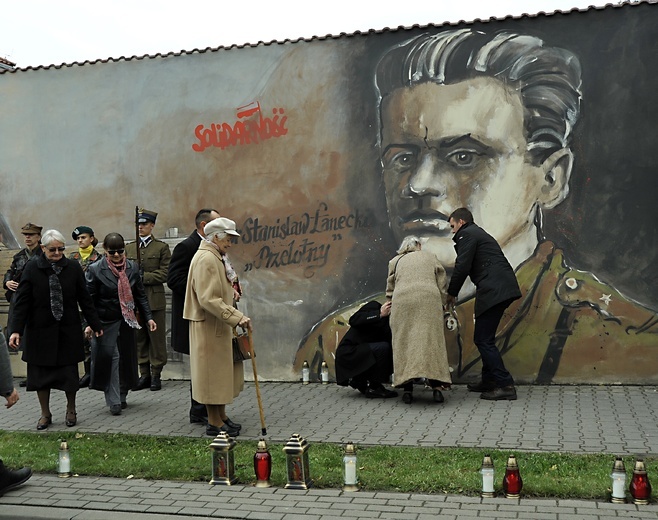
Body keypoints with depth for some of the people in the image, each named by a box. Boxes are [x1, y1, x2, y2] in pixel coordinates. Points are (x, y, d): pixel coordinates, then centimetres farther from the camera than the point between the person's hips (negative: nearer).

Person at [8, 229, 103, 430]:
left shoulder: (73, 268, -4)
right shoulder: (32, 268, -6)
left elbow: (85, 299, 2)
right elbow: (22, 301, -6)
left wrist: (95, 324, 4)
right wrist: (16, 329, -13)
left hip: (68, 330, 0)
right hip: (40, 330, 0)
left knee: (69, 371, 5)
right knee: (41, 372, 8)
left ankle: (71, 410, 27)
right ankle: (45, 414, 25)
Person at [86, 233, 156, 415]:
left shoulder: (132, 268, 5)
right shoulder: (95, 270, -6)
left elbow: (140, 295, 10)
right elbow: (89, 299, -6)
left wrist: (148, 317, 4)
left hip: (127, 322, 4)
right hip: (106, 323, -4)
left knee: (126, 357, 8)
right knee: (110, 359, -6)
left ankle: (122, 396, 23)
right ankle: (114, 401, -1)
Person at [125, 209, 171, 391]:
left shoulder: (161, 247, 2)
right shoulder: (129, 248, 15)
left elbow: (164, 274, -6)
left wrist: (142, 277, -13)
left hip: (154, 299, -4)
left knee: (156, 338, 0)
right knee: (139, 339, 7)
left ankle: (156, 375, 9)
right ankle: (144, 374, 16)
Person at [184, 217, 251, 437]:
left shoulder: (215, 257, 16)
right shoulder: (206, 259, -19)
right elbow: (209, 299, -27)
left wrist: (229, 290, 13)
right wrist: (237, 317, -27)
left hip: (217, 326, 11)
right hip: (208, 326, -11)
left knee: (222, 371, 16)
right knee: (213, 372, -2)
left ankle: (221, 416, 27)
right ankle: (214, 423, 8)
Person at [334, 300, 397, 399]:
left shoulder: (388, 324, 14)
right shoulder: (374, 306, -7)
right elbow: (353, 321, -24)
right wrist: (379, 314, -26)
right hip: (348, 353, -8)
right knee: (383, 348, -24)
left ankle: (360, 381, 8)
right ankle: (373, 388, -11)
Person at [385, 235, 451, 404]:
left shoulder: (395, 261, 25)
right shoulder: (431, 257, 26)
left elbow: (390, 290, 24)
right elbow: (442, 284, 19)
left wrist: (391, 307, 35)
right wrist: (441, 306, 26)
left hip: (402, 301, 0)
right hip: (429, 300, 0)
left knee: (405, 341, 1)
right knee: (431, 340, 1)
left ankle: (407, 388, -9)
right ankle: (436, 386, -8)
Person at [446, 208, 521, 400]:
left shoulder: (467, 235, -2)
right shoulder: (479, 233, 29)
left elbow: (462, 267, -9)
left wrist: (452, 293, 2)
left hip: (494, 290, -10)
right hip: (503, 289, 10)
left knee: (483, 339, -7)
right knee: (485, 338, 17)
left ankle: (505, 385, -8)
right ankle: (489, 380, 23)